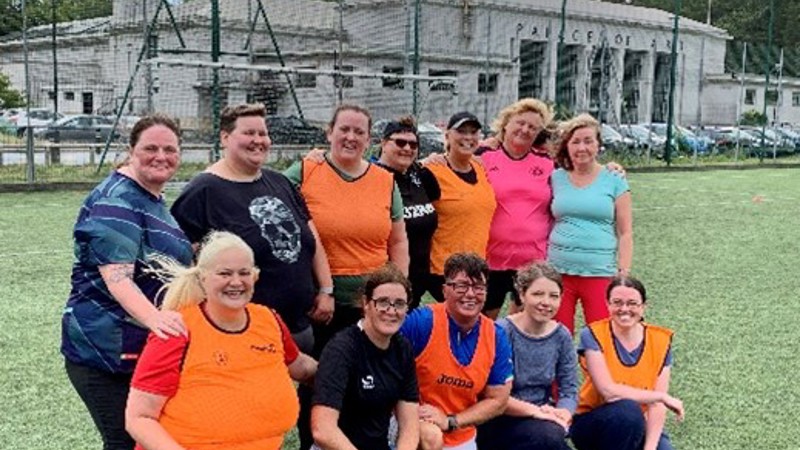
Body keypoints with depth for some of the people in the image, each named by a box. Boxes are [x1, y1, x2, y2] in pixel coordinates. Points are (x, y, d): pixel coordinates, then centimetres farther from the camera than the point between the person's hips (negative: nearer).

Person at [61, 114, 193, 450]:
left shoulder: (155, 201, 13)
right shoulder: (117, 200, -16)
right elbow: (117, 276, -28)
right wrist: (154, 318, -43)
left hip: (147, 349, 10)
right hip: (106, 350, -9)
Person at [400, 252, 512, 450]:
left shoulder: (496, 338, -6)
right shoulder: (420, 321, -20)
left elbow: (497, 400, 0)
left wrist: (450, 422, -13)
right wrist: (416, 422, -23)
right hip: (416, 433, -4)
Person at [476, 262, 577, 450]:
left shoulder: (562, 336, 2)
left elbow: (569, 390, 1)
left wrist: (563, 414, -19)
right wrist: (534, 410, -23)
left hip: (542, 418, 5)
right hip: (498, 421, -5)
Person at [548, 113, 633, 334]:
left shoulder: (614, 180, 4)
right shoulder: (556, 178, 8)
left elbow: (625, 233, 4)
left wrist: (624, 274, -3)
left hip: (600, 273, -2)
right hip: (558, 271, 2)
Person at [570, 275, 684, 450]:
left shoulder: (660, 341, -6)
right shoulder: (593, 335, -15)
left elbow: (657, 405, -10)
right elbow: (608, 391, -25)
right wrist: (664, 397, -18)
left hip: (636, 427, 4)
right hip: (592, 424, -3)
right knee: (628, 410, -33)